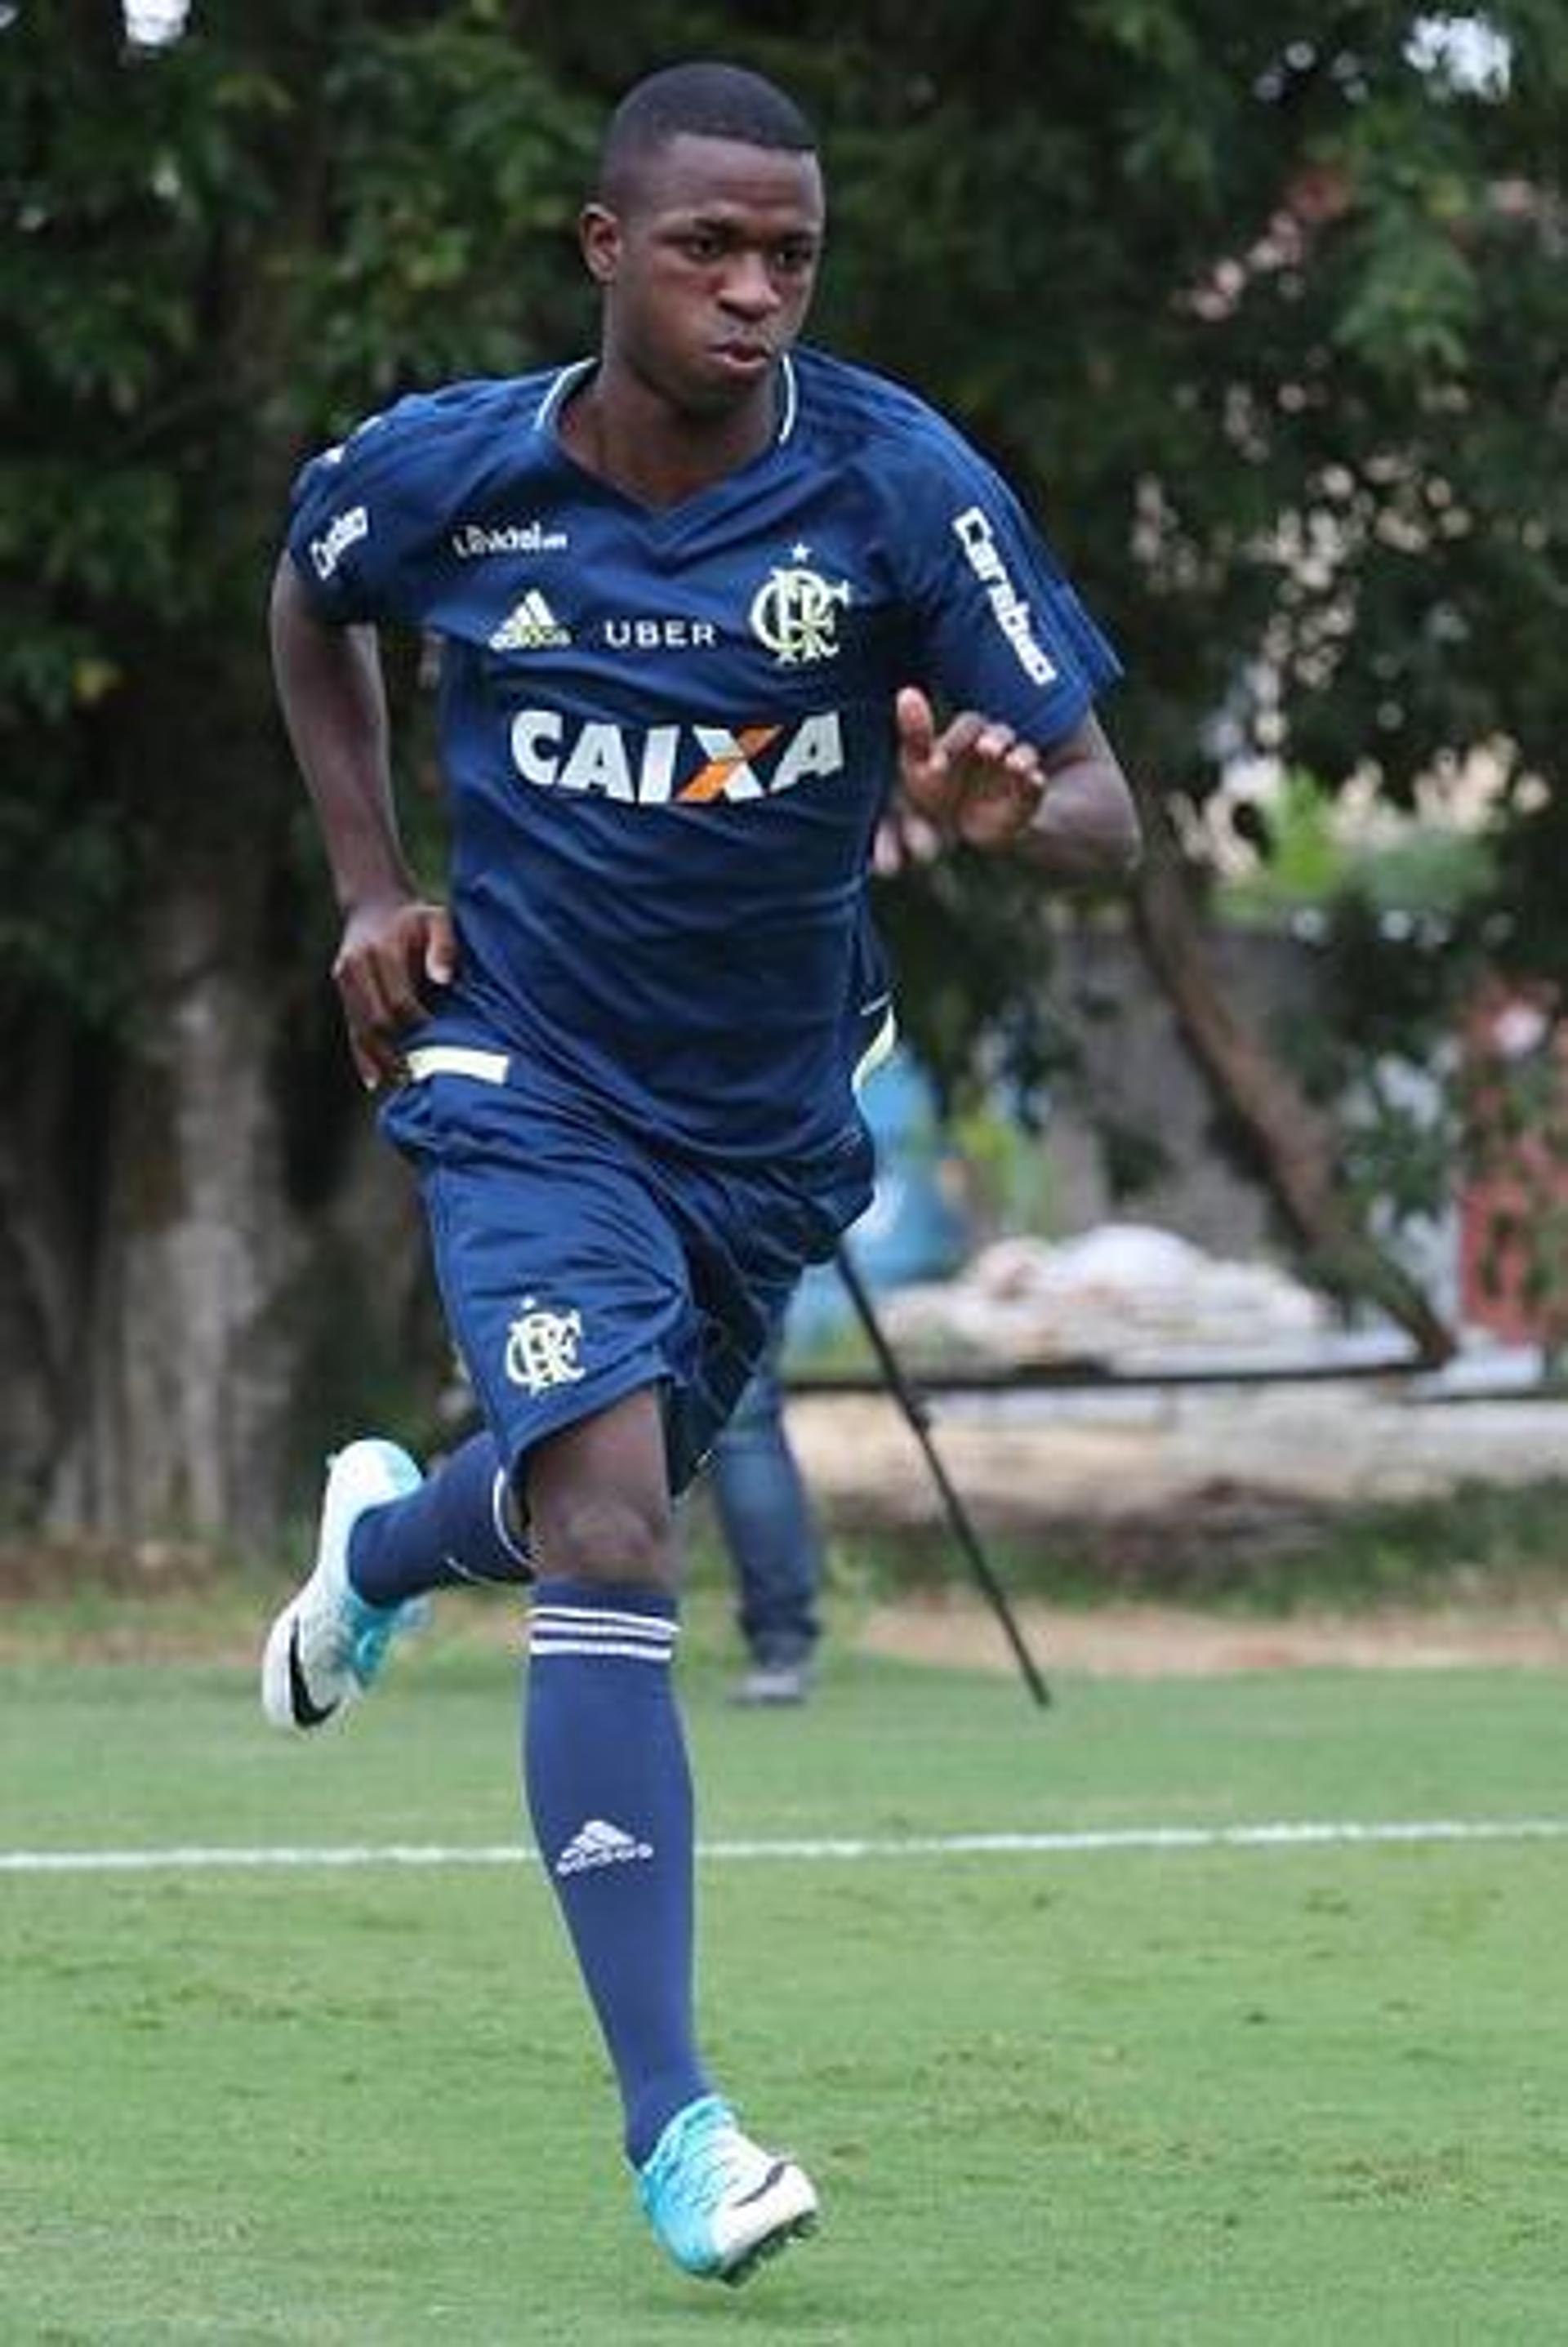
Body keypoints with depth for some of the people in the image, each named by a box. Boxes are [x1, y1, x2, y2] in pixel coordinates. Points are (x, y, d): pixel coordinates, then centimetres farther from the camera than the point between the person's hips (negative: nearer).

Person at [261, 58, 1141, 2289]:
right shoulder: (442, 475, -13)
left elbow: (1107, 818, -16)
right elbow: (306, 599, 13)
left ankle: (387, 1536, 63)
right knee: (611, 1533, -21)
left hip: (770, 1110, 3)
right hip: (526, 1086, -2)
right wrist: (372, 888, 4)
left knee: (611, 1493, 23)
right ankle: (673, 2124, -22)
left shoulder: (901, 486, -16)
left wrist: (1011, 804, -39)